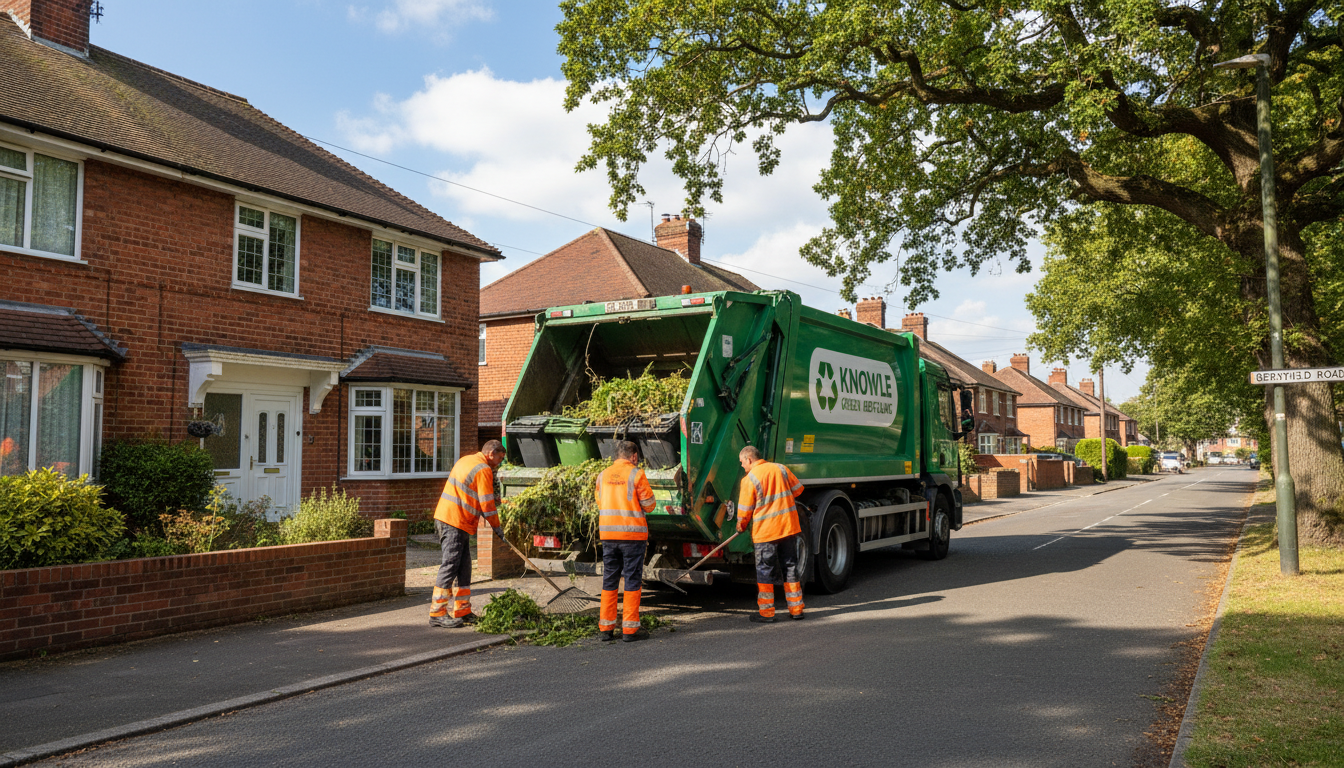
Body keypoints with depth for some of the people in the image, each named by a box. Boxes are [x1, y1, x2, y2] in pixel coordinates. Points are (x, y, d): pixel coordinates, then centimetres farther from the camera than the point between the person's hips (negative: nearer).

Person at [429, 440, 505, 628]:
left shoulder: (466, 460, 19)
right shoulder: (483, 470, -10)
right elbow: (486, 504, -11)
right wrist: (496, 527, 2)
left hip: (445, 517, 10)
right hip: (455, 522, -10)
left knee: (463, 566, 12)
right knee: (450, 565, -9)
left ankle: (463, 611, 16)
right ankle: (437, 614, -7)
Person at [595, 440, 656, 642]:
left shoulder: (603, 475, 8)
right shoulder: (636, 474, -8)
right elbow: (649, 505, -6)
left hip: (607, 534, 5)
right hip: (632, 534, -5)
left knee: (609, 580, 12)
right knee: (632, 580, 3)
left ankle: (606, 628, 15)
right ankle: (630, 629, 4)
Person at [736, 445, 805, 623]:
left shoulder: (749, 479, -9)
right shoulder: (781, 469, 6)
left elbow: (745, 511, -5)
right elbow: (798, 489, 15)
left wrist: (741, 526, 14)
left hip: (765, 531, -5)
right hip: (789, 527, 5)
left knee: (765, 572, 4)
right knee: (791, 567, 13)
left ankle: (766, 613, 7)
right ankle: (796, 609, 17)